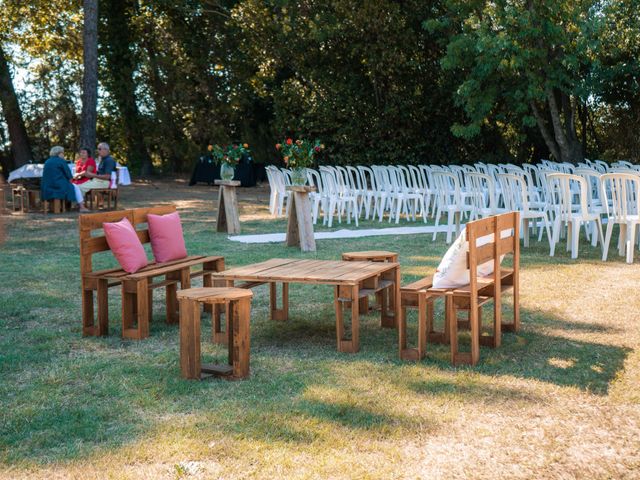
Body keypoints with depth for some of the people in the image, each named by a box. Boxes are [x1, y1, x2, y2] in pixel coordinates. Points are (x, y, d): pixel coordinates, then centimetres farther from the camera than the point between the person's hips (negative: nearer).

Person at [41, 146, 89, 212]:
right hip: (59, 186, -8)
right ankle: (82, 207, 9)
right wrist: (69, 181, 16)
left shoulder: (47, 162, 13)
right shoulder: (61, 161, -8)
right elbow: (68, 175, -7)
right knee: (75, 188, 14)